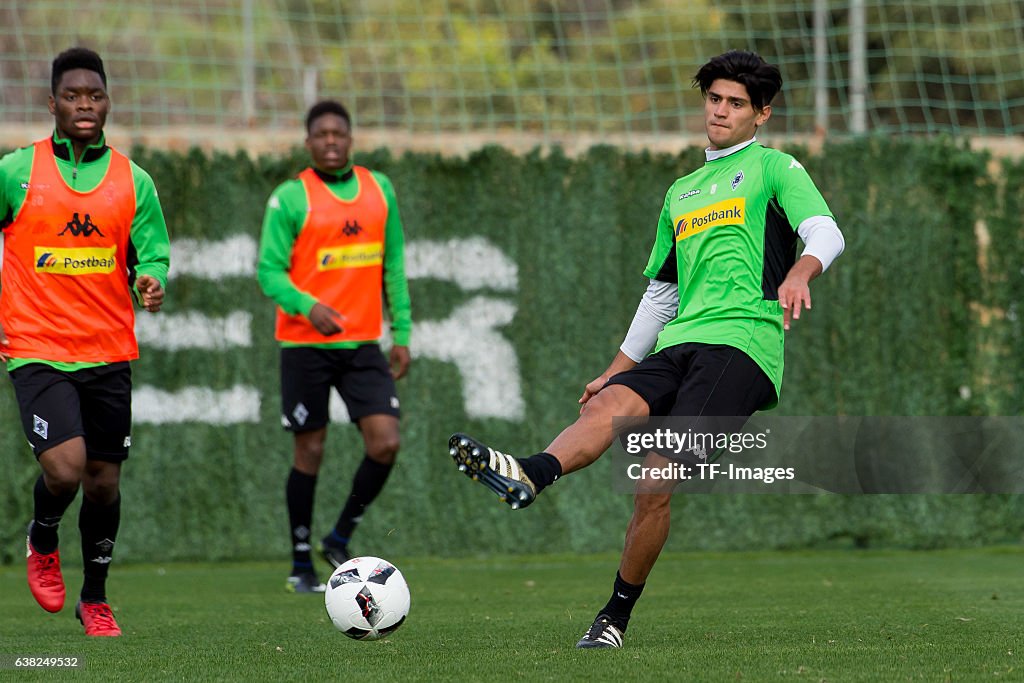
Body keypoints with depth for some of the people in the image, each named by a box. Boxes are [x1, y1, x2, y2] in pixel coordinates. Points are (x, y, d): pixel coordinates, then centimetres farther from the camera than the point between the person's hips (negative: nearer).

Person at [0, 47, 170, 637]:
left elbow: (151, 253, 5)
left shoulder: (133, 181, 5)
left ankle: (95, 600, 26)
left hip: (110, 353, 3)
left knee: (104, 478, 8)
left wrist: (152, 281, -17)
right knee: (65, 469, -19)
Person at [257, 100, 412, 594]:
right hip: (304, 345, -4)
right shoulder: (290, 198, -6)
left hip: (362, 344, 4)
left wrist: (402, 332, 10)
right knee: (310, 451, 1)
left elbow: (393, 266, 14)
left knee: (385, 442, -8)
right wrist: (309, 307, -26)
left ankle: (340, 540, 12)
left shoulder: (379, 190, 8)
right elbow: (270, 271, -9)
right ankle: (301, 566, 14)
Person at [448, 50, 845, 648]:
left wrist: (798, 273, -32)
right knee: (611, 403, -26)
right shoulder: (682, 192, 29)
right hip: (679, 344, 6)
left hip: (742, 342, -6)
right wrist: (616, 369, 27)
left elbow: (825, 232, -10)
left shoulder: (773, 168, 8)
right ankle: (531, 475, -55)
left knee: (658, 474, -20)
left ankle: (617, 614, -13)